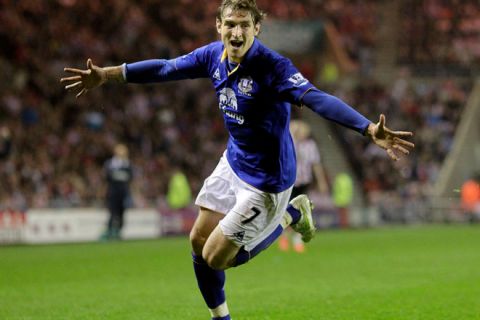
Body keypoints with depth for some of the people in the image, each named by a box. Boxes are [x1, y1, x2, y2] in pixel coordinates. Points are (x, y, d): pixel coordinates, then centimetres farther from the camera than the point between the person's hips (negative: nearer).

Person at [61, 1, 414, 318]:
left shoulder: (272, 67, -29)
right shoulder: (214, 55, -7)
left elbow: (317, 99, -41)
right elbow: (165, 68, 7)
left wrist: (371, 130, -55)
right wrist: (106, 75, 9)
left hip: (265, 180, -7)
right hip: (233, 162, 7)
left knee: (215, 258, 0)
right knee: (199, 242, 12)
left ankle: (290, 215, 20)